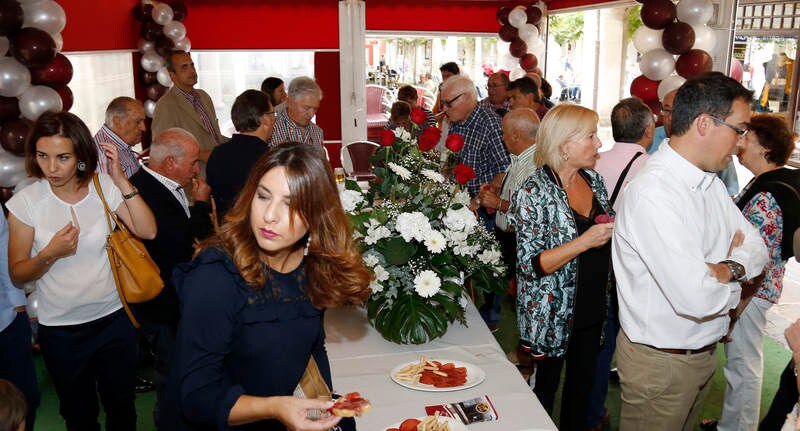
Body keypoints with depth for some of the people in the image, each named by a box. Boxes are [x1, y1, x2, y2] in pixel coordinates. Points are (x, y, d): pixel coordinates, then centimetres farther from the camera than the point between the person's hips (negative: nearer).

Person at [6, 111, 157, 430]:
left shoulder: (104, 187, -8)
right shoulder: (26, 202, -11)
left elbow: (147, 231, -18)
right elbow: (17, 275, -6)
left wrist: (121, 180, -20)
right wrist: (49, 254, -25)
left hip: (114, 319, 1)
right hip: (60, 331, -1)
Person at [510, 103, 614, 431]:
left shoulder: (593, 179, 3)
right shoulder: (534, 193, -19)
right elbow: (531, 264, -21)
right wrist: (585, 242, -28)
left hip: (592, 308, 7)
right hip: (552, 315, -6)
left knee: (584, 381, 20)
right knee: (546, 385, 14)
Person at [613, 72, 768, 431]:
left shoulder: (709, 181, 3)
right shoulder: (651, 194, -28)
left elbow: (756, 245, 5)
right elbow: (697, 297, -33)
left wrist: (727, 270, -17)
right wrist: (735, 279, -11)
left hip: (704, 352, 9)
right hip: (661, 361, -8)